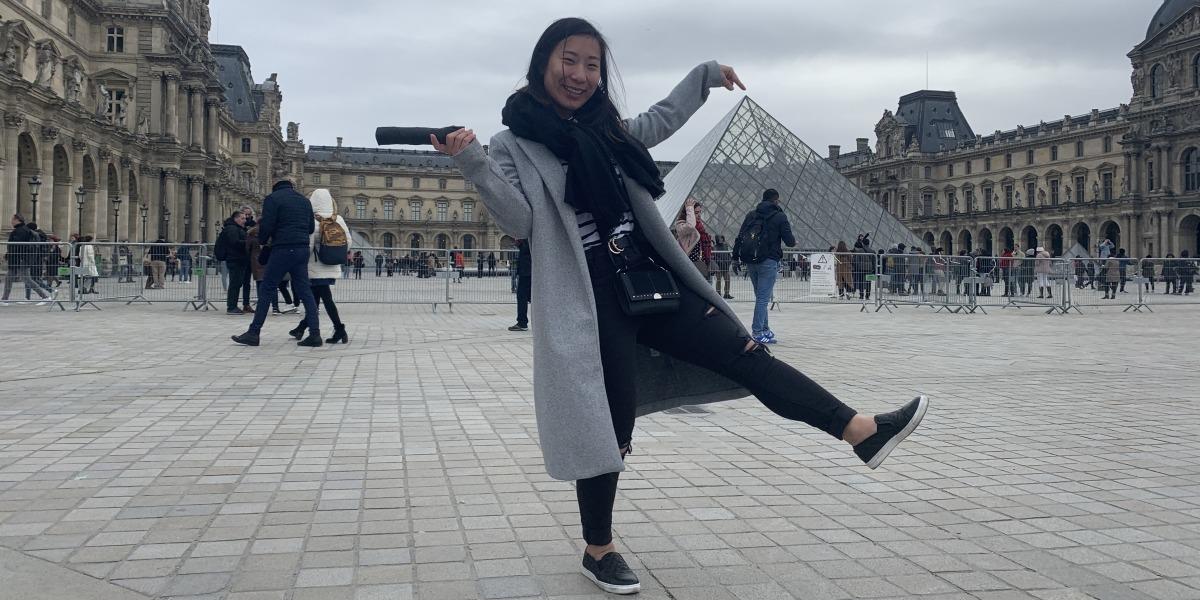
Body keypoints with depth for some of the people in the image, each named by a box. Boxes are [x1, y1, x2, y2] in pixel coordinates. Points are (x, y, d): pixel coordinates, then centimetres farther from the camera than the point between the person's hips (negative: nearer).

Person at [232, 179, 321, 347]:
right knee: (304, 291, 6)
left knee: (267, 290, 0)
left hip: (282, 249, -6)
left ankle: (254, 333, 2)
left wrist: (263, 240, 11)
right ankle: (315, 334, -1)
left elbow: (266, 226, -8)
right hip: (303, 249, 6)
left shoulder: (273, 199, -2)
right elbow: (311, 227, 17)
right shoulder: (304, 200, 17)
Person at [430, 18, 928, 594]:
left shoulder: (604, 129, 15)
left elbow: (659, 121, 33)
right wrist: (472, 164, -26)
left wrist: (705, 74, 39)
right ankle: (598, 550, 18)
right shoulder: (514, 145, -3)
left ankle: (864, 432, 0)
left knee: (742, 350, -1)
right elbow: (520, 223, -13)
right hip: (590, 303, -6)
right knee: (611, 424, -1)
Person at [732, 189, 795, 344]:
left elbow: (740, 236, 7)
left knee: (760, 297, 17)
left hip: (750, 261, 6)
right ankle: (757, 333, -9)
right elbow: (790, 241, -4)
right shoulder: (780, 216, -3)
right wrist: (793, 241, 18)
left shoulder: (751, 215, 11)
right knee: (763, 298, -5)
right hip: (768, 261, -6)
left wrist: (736, 255, 10)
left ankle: (765, 329, 23)